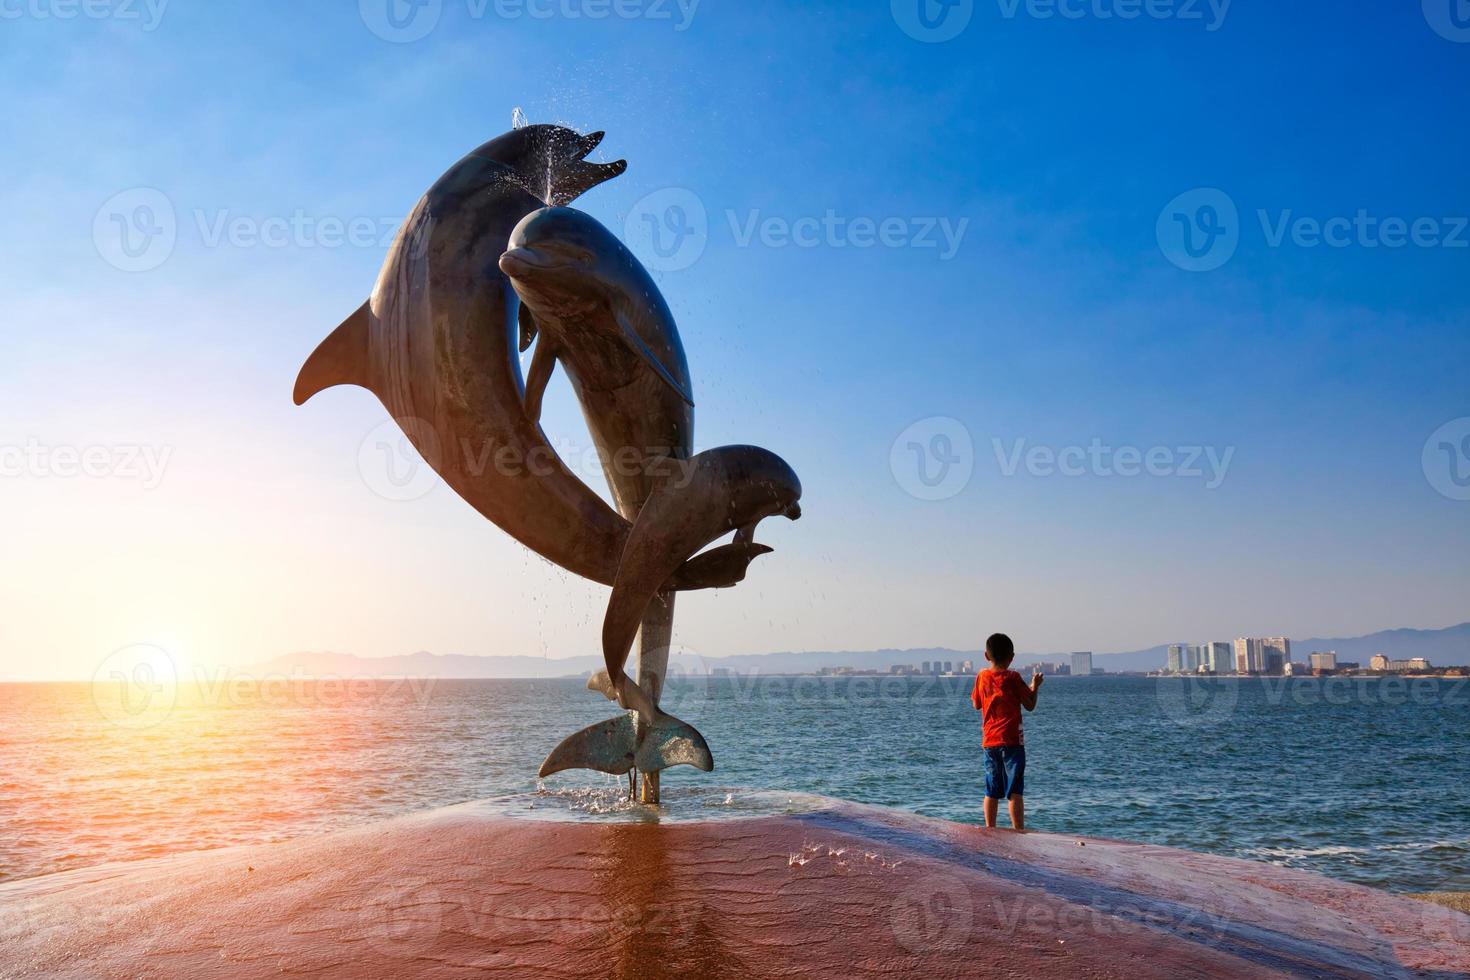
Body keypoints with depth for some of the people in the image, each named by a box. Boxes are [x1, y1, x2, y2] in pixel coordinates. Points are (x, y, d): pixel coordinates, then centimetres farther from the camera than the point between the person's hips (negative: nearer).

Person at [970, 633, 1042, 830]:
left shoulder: (982, 676, 4)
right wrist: (1034, 687, 13)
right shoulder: (1013, 677, -7)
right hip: (1011, 740, -4)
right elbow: (1030, 706, -3)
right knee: (1015, 791, -4)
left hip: (989, 742, 4)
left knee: (992, 791, 11)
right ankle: (1018, 830, -9)